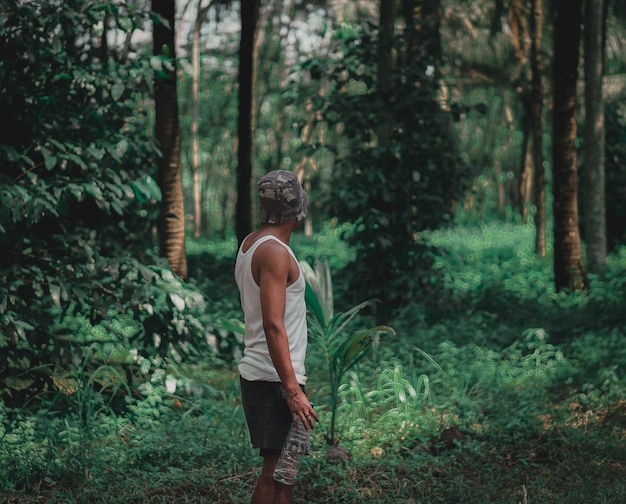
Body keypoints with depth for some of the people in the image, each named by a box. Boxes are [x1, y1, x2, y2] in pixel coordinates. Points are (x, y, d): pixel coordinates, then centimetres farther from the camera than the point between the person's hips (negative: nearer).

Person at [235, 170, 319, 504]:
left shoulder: (250, 244, 12)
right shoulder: (275, 252, -16)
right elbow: (273, 325, -23)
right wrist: (293, 390, -24)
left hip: (258, 374, 10)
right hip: (275, 379, -10)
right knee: (275, 472, -6)